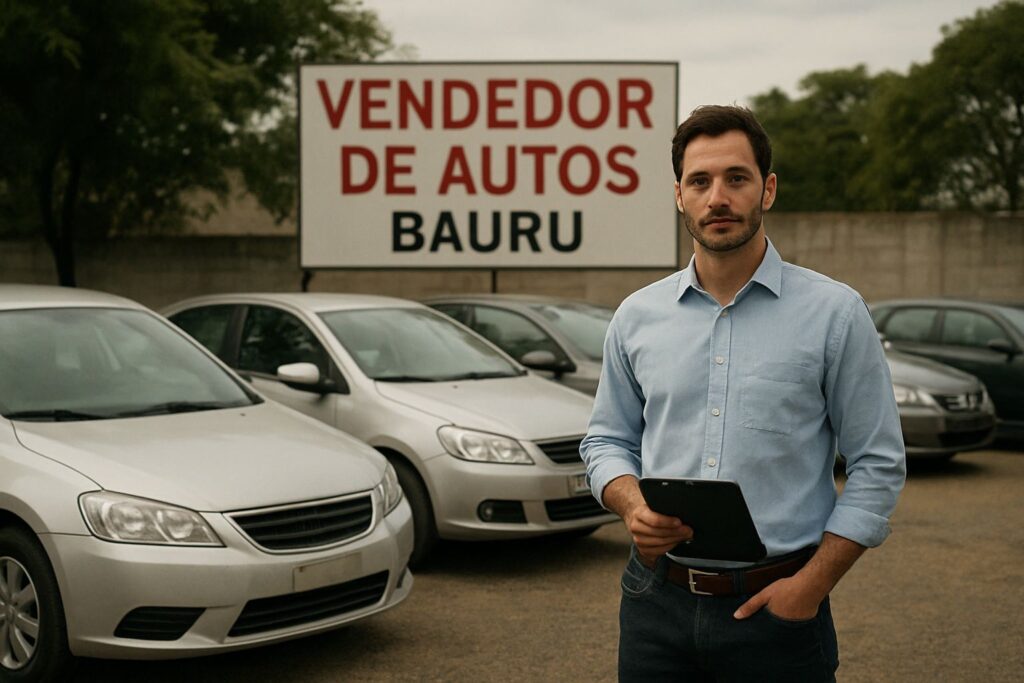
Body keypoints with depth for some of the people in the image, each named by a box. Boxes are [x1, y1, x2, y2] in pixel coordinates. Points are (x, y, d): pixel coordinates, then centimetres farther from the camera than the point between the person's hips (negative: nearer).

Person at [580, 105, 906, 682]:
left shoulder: (835, 313, -3)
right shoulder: (638, 317, 6)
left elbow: (878, 464, -3)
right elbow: (607, 440, 14)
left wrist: (812, 583, -10)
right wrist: (633, 504, -8)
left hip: (776, 607, -2)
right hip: (658, 600, 3)